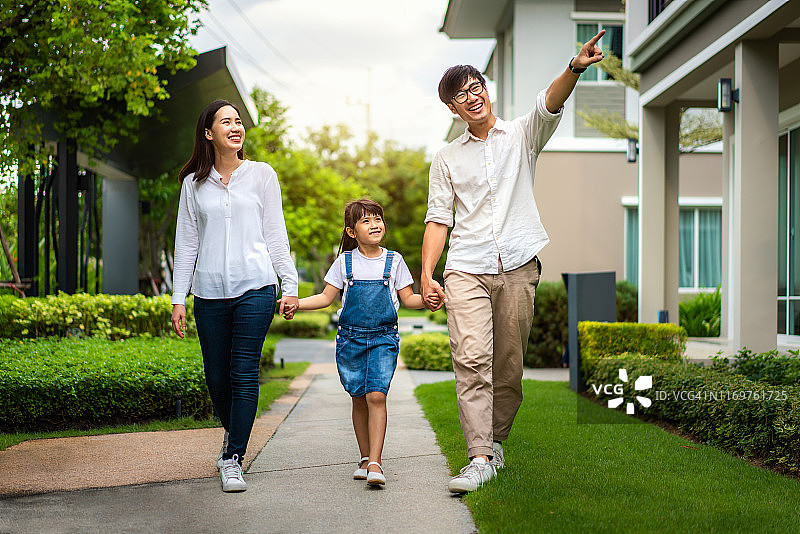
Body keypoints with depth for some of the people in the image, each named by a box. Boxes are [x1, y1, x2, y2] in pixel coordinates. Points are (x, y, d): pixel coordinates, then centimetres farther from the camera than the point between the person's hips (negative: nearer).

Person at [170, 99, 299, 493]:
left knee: (244, 373, -7)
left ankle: (233, 459, 0)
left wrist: (290, 286, 3)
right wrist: (178, 298, 6)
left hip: (255, 287, -2)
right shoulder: (194, 184, 10)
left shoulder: (261, 175, 8)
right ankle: (232, 433, 34)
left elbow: (275, 234, 9)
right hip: (209, 292, 2)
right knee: (217, 376, 6)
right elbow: (186, 243, 12)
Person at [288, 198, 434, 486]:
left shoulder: (393, 260, 5)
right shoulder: (345, 262, 6)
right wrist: (296, 303, -3)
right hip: (351, 338, 1)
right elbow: (326, 297, 11)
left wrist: (426, 300, -10)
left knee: (376, 395, -14)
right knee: (359, 398, 5)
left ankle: (375, 463, -16)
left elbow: (408, 298, 10)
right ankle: (365, 457, 19)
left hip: (383, 338, -1)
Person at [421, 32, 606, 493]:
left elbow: (550, 104, -10)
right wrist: (426, 275, 1)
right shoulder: (447, 158, 16)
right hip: (466, 269, 0)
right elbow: (438, 219, 12)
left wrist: (575, 67, -30)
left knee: (509, 364, 4)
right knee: (472, 359, -14)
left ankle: (496, 442, 22)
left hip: (518, 268, 0)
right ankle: (481, 458, -16)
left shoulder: (523, 135, 11)